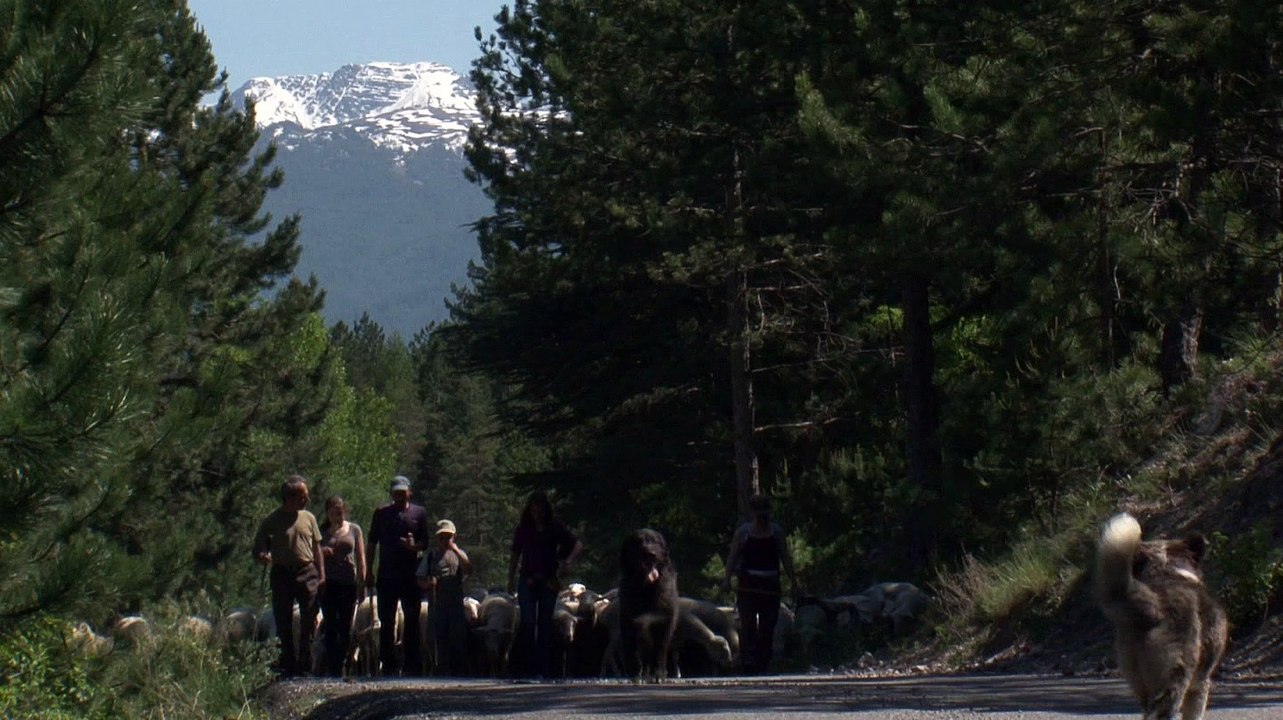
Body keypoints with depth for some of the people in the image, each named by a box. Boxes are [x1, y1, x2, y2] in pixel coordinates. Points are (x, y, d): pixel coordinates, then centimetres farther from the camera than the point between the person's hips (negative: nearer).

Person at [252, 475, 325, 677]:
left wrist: (321, 573, 10)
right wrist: (263, 556, -23)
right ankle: (288, 663, 10)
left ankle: (305, 663, 3)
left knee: (309, 621, -3)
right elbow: (258, 548, 1)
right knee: (283, 622, 2)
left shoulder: (308, 518, 10)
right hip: (282, 574, -2)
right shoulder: (272, 521, -1)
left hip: (307, 573, 2)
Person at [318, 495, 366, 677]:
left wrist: (362, 583, 2)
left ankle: (340, 665, 9)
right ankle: (332, 669, -5)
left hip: (349, 582, 0)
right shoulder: (322, 532, 9)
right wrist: (321, 553, -9)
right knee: (331, 626, -4)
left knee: (345, 627, 1)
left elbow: (361, 558, 8)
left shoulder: (354, 529, 9)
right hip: (328, 583, 0)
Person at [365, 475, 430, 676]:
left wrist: (414, 545, -15)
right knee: (386, 621, 3)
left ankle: (412, 664, 5)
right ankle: (388, 664, 7)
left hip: (410, 575, -1)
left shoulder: (419, 513, 8)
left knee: (411, 620, 1)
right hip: (386, 576, 1)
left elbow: (426, 542, 8)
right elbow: (371, 543, 11)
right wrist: (369, 571, 5)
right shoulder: (382, 513, 10)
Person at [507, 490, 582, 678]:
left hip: (548, 582, -1)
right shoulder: (523, 529, 9)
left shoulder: (555, 527, 3)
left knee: (545, 624, 1)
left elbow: (578, 545, 3)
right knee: (527, 622, -13)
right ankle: (527, 666, -9)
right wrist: (511, 579, 6)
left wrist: (568, 561, -15)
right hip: (527, 581, 1)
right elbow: (515, 556, 14)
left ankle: (543, 669, 5)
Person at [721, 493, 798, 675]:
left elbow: (785, 557, 11)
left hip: (770, 585, 2)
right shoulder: (743, 532, 4)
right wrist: (727, 578, -10)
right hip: (747, 586, -2)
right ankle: (748, 662, -14)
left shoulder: (777, 531, 9)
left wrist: (793, 579, 3)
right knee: (748, 624, -11)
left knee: (768, 627, 1)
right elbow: (733, 556, 2)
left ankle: (762, 665, 7)